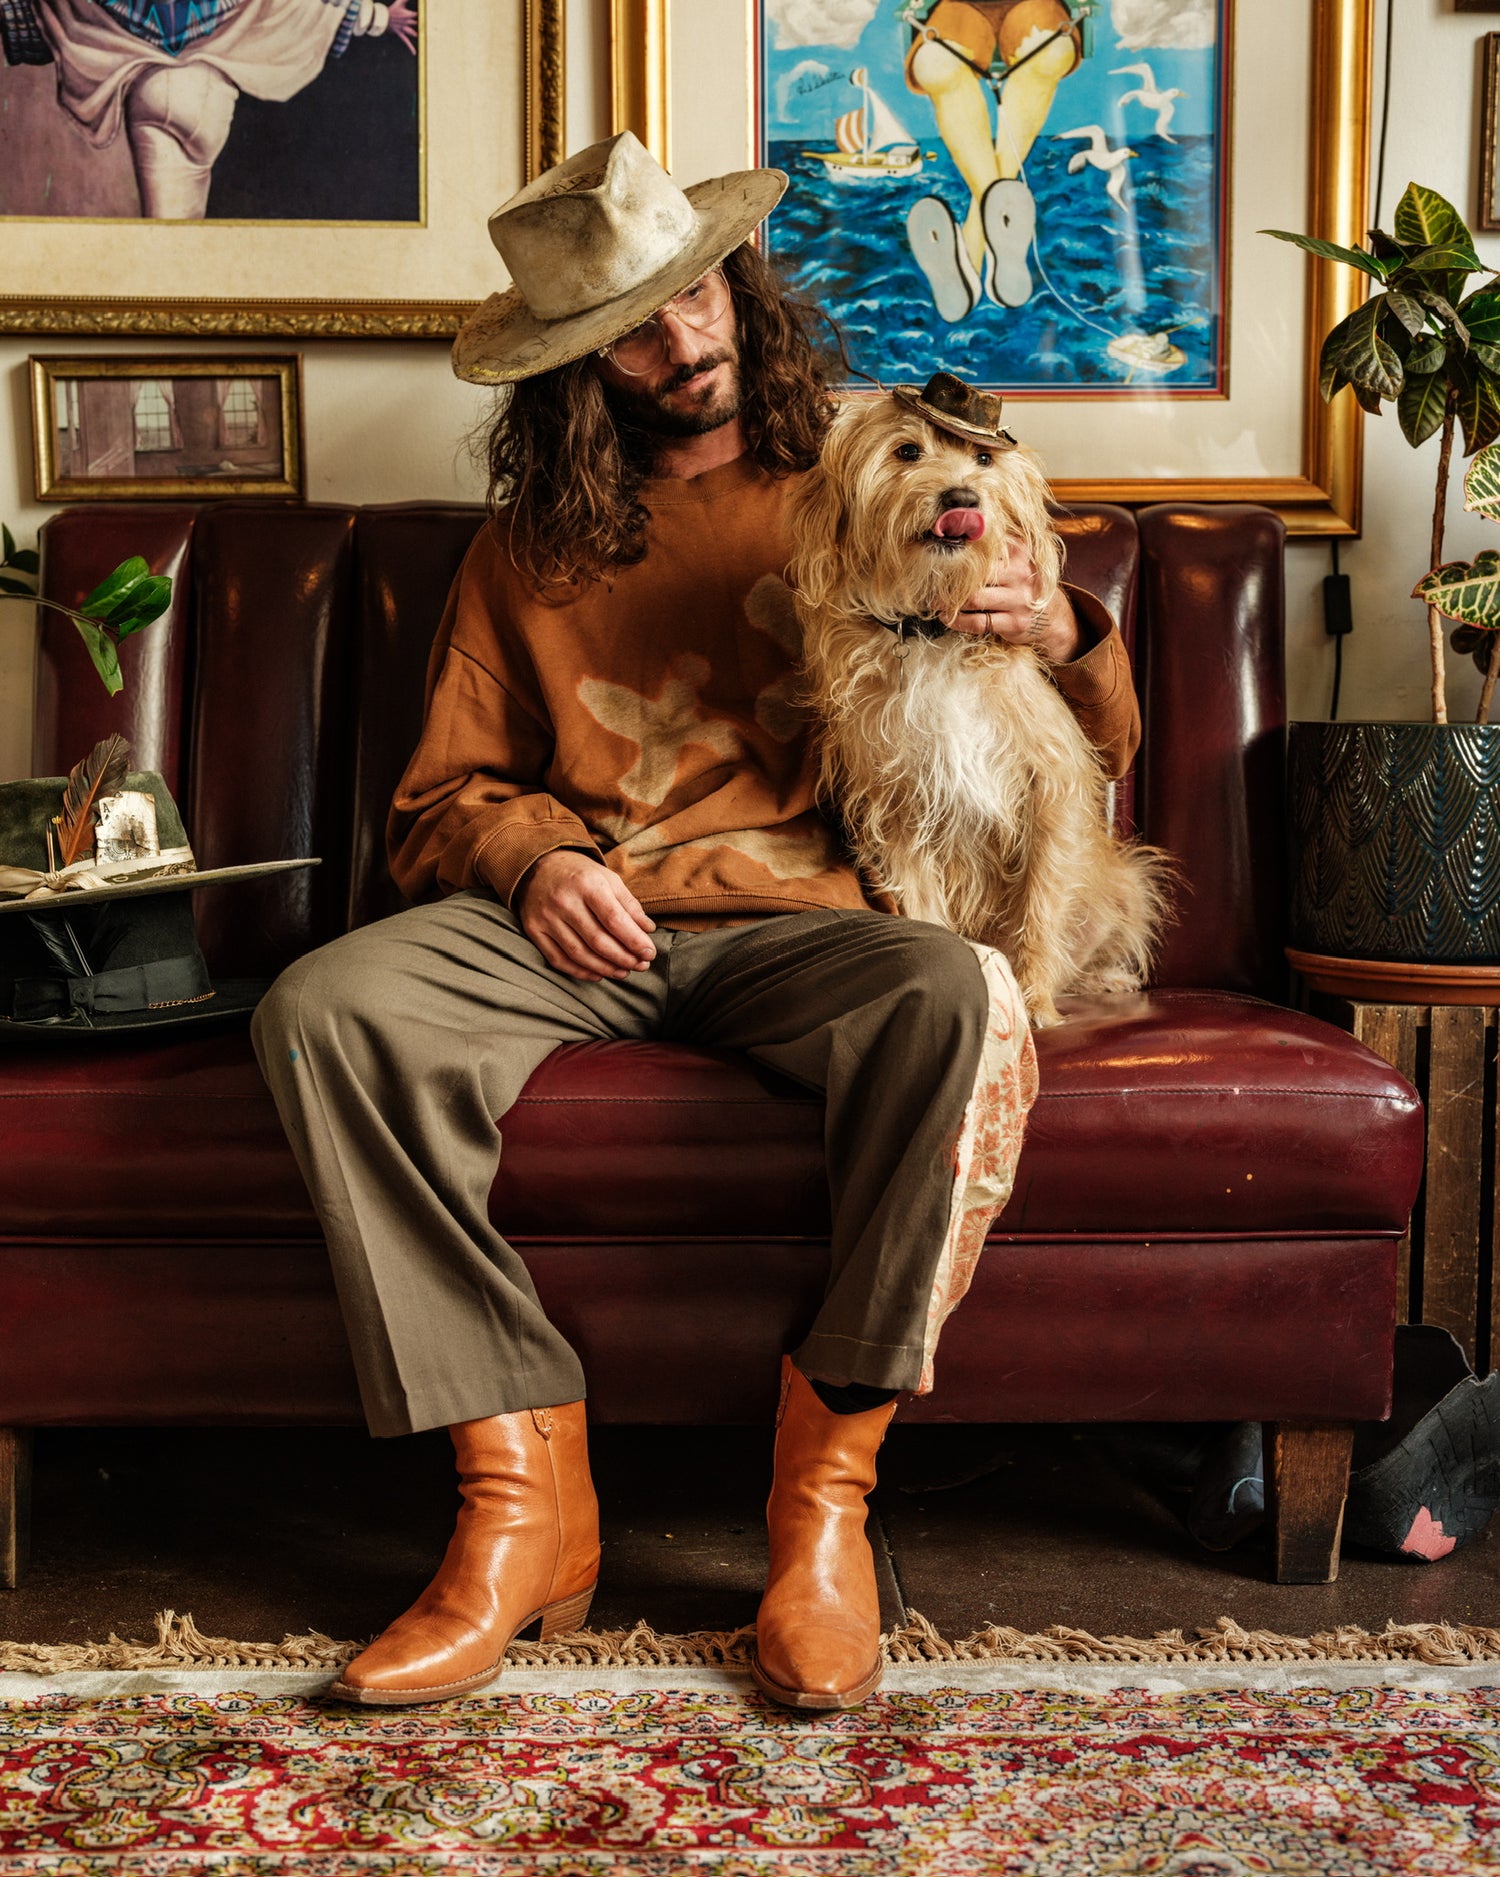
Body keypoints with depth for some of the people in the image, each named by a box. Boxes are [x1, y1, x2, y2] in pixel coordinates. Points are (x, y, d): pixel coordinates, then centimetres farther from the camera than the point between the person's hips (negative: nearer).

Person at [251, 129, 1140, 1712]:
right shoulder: (528, 544, 20)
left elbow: (1099, 751, 16)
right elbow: (444, 794, 18)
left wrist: (1062, 635, -9)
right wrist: (531, 859, -6)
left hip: (799, 925, -1)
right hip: (581, 930, 2)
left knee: (960, 999, -36)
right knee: (321, 1009, -26)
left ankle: (825, 1481, -24)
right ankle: (521, 1491, -24)